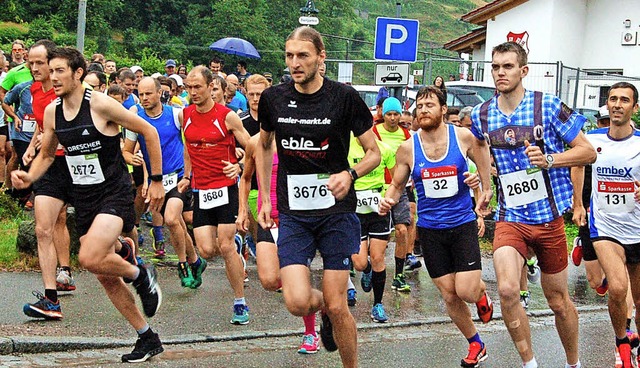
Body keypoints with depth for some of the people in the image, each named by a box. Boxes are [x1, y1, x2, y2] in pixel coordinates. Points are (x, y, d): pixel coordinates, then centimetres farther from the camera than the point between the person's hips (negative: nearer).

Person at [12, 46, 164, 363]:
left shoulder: (101, 105, -15)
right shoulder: (51, 112, 3)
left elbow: (149, 132, -8)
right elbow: (46, 155, 18)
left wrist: (157, 181, -5)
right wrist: (28, 177, -3)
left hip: (114, 194, -7)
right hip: (83, 199, 7)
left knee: (90, 259, -28)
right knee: (106, 278, 8)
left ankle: (140, 275, 2)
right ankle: (147, 339, 21)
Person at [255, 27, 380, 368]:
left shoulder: (344, 97, -8)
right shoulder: (273, 98, 1)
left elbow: (374, 152, 0)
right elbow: (264, 145, 20)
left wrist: (350, 174, -21)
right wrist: (264, 198, 14)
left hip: (336, 210, -2)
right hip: (293, 214, 2)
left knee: (337, 306, -3)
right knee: (297, 301, -13)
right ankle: (325, 307, 23)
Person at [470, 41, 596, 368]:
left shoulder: (548, 106, -9)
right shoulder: (481, 115, 2)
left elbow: (588, 152, -6)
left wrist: (549, 159, -21)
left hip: (548, 217, -2)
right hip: (509, 218, 2)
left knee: (558, 300, 10)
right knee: (507, 291, -20)